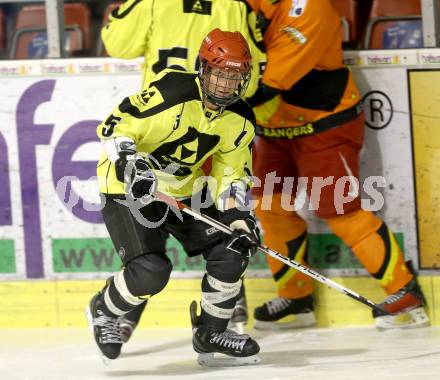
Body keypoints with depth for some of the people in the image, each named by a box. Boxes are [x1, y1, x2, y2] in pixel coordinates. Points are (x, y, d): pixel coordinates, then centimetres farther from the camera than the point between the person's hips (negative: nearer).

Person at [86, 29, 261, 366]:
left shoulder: (239, 122, -3)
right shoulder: (170, 93, -25)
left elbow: (231, 174, 4)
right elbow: (115, 127, -22)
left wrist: (238, 216, -11)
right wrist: (130, 164, -36)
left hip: (185, 190, 7)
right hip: (129, 189, -7)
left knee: (232, 249, -6)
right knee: (151, 271, -24)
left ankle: (211, 332, 14)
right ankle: (104, 311, 9)